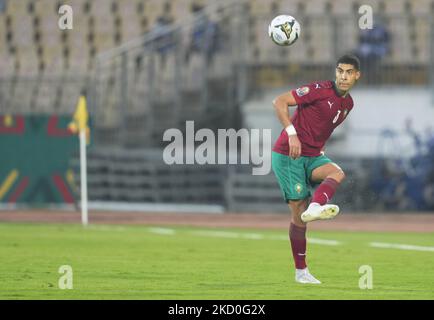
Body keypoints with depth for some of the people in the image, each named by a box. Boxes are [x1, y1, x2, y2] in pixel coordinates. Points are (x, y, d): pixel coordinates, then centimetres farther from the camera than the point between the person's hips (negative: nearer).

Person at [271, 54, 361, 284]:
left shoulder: (348, 103, 10)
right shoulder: (320, 90, -13)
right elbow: (279, 102, -18)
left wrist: (319, 146, 12)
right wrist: (292, 134, -27)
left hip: (313, 156, 6)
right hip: (287, 155, -6)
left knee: (337, 173, -27)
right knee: (298, 212, -9)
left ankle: (315, 207, -48)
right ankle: (300, 271, -2)